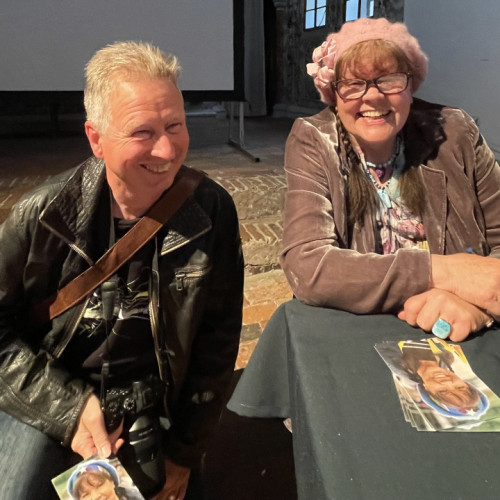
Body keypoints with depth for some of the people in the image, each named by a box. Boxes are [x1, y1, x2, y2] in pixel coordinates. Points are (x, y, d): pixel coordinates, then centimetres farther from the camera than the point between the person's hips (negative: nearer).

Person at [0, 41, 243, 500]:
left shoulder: (213, 213, -15)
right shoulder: (43, 216, -16)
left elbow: (216, 341, -7)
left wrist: (184, 452, -3)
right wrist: (69, 407, -18)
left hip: (153, 410, 1)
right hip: (46, 407, 0)